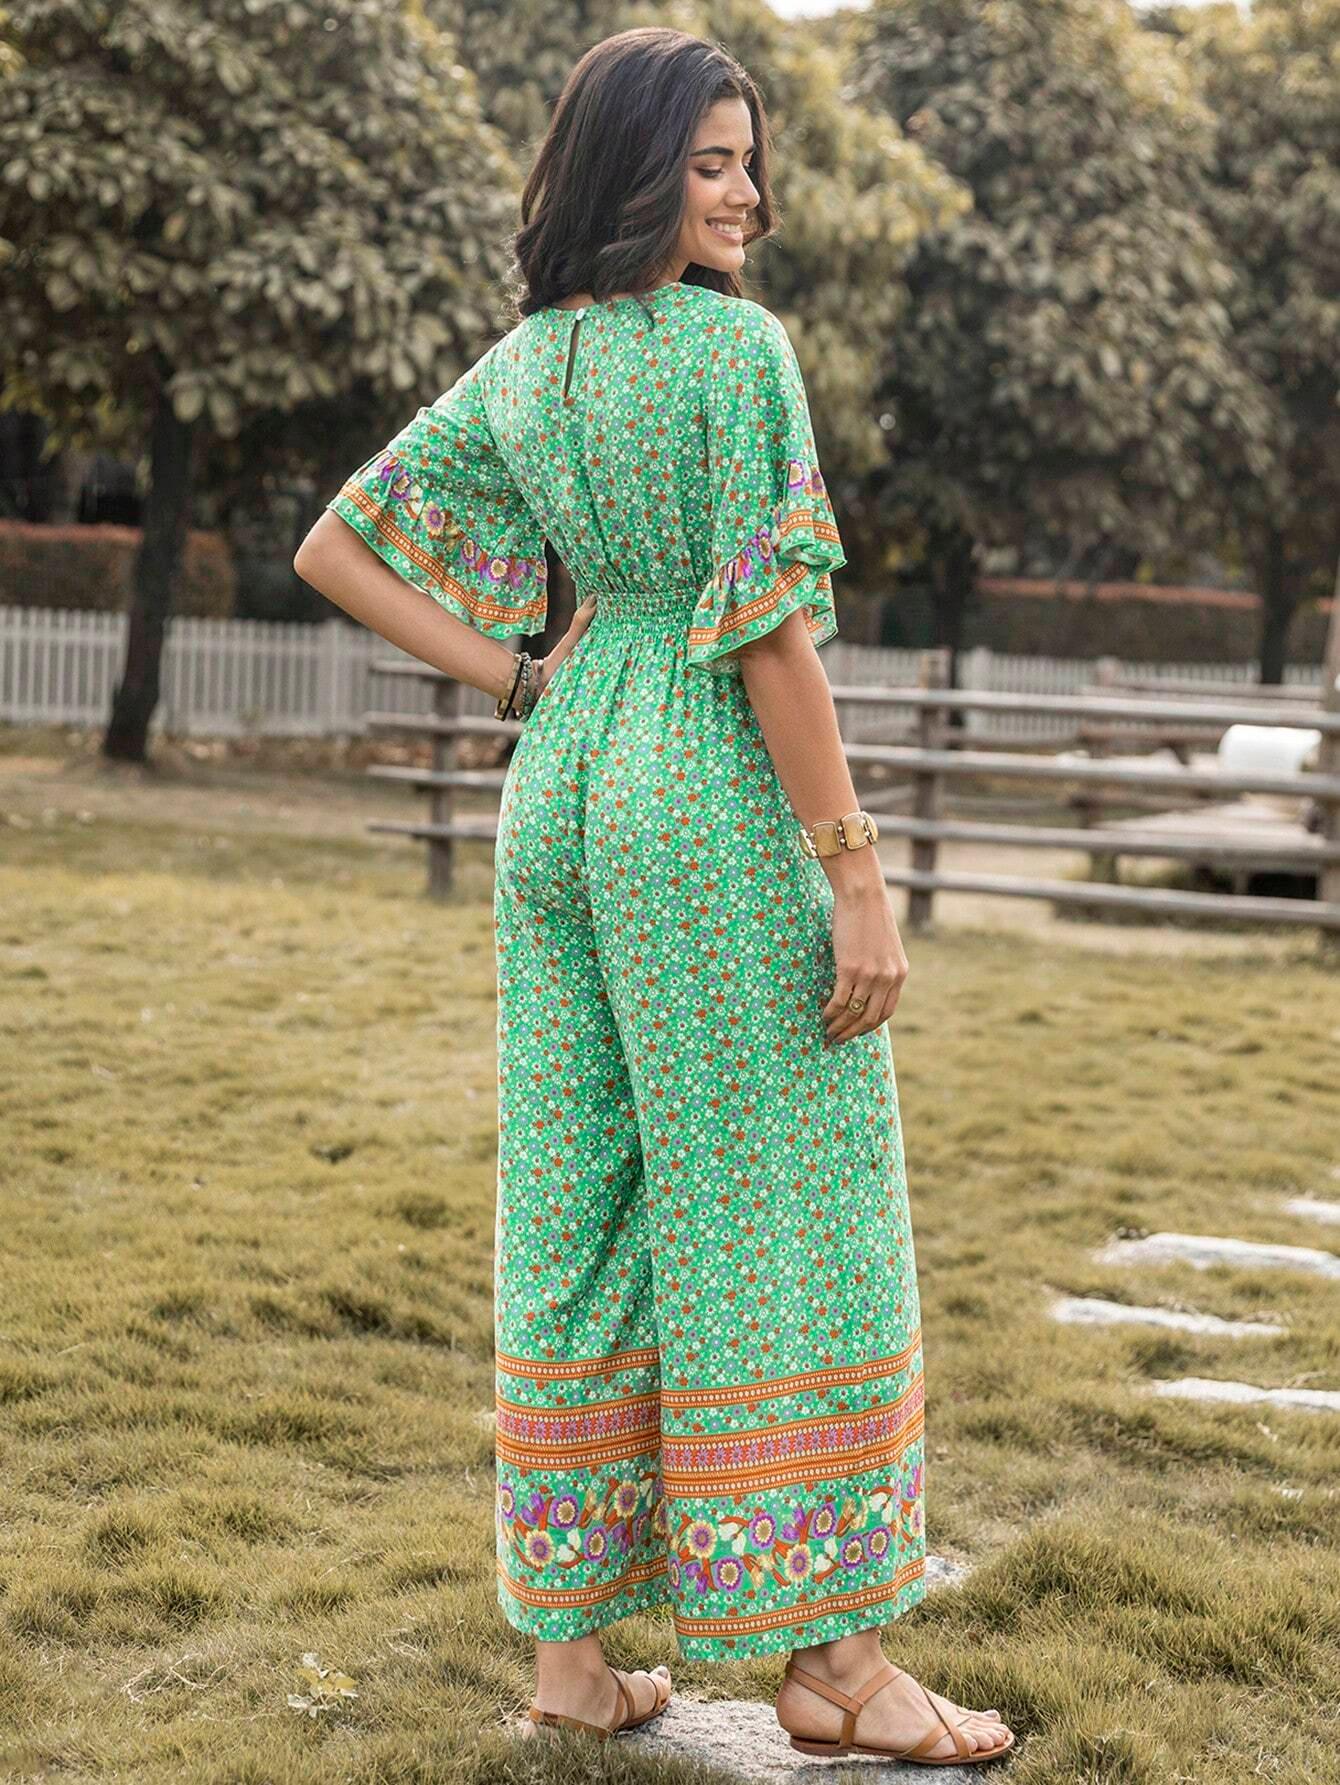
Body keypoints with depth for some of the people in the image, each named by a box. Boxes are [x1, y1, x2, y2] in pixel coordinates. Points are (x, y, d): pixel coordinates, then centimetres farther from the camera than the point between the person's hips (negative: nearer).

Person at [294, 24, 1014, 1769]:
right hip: (721, 796, -7)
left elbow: (335, 550, 14)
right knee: (792, 1218, 0)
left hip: (562, 789, 8)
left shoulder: (516, 368, 10)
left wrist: (521, 681, 11)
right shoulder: (737, 347, -11)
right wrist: (857, 869, -13)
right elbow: (767, 627, -17)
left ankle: (568, 1644, 18)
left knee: (575, 1205, 11)